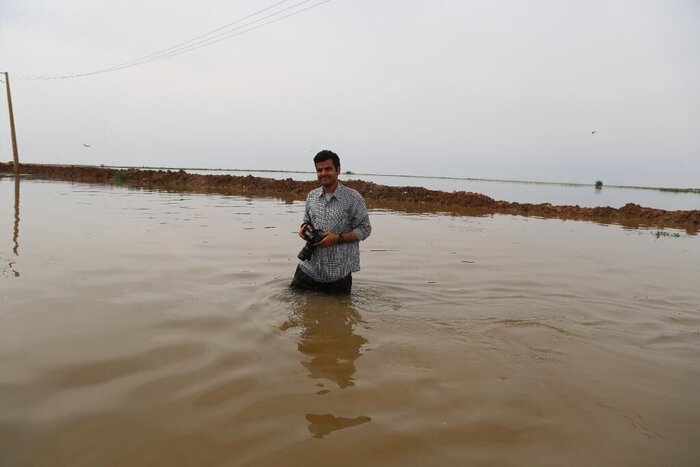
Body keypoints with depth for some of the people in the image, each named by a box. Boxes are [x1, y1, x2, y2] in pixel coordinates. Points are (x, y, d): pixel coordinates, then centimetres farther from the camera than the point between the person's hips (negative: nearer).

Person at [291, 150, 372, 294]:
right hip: (309, 268, 5)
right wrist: (305, 227, -3)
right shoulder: (311, 196, 8)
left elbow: (365, 229, -7)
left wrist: (338, 238, -19)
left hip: (338, 272, -4)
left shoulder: (353, 198, -9)